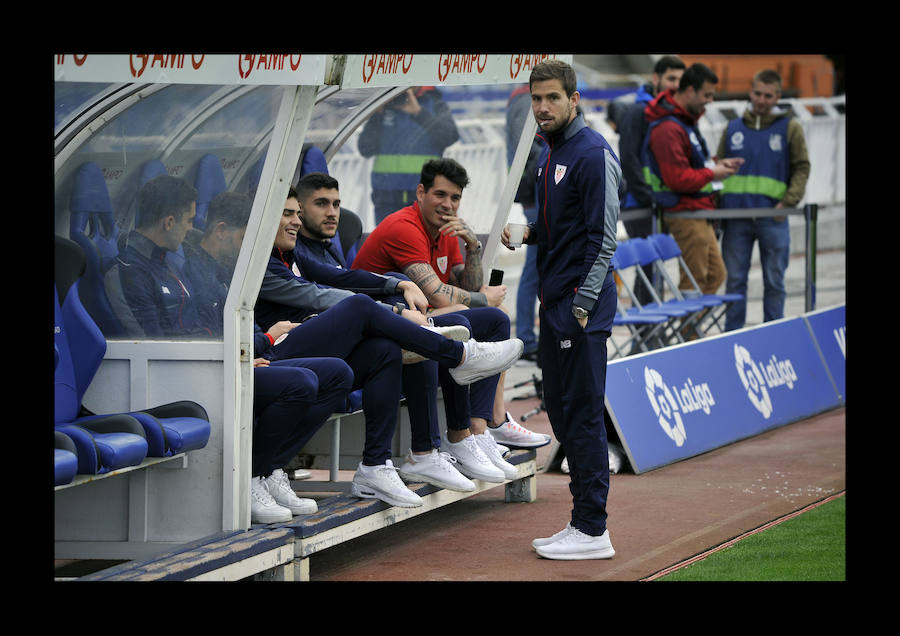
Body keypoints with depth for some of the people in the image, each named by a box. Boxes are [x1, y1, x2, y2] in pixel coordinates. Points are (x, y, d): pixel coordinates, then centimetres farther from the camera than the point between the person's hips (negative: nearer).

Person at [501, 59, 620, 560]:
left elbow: (603, 236, -17)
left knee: (583, 414, -8)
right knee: (562, 411, 12)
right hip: (554, 302, 10)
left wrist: (583, 304, -21)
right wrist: (526, 233, 11)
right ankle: (582, 522, 18)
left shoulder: (594, 153, -13)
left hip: (582, 302, -10)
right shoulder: (550, 154, 17)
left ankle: (593, 531, -5)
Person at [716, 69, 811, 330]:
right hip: (735, 217, 2)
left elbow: (801, 168, 2)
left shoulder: (790, 128, 5)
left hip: (772, 218, -2)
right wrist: (717, 202, 2)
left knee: (774, 282, 3)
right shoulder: (733, 128, 12)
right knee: (735, 280, 3)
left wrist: (788, 202, -11)